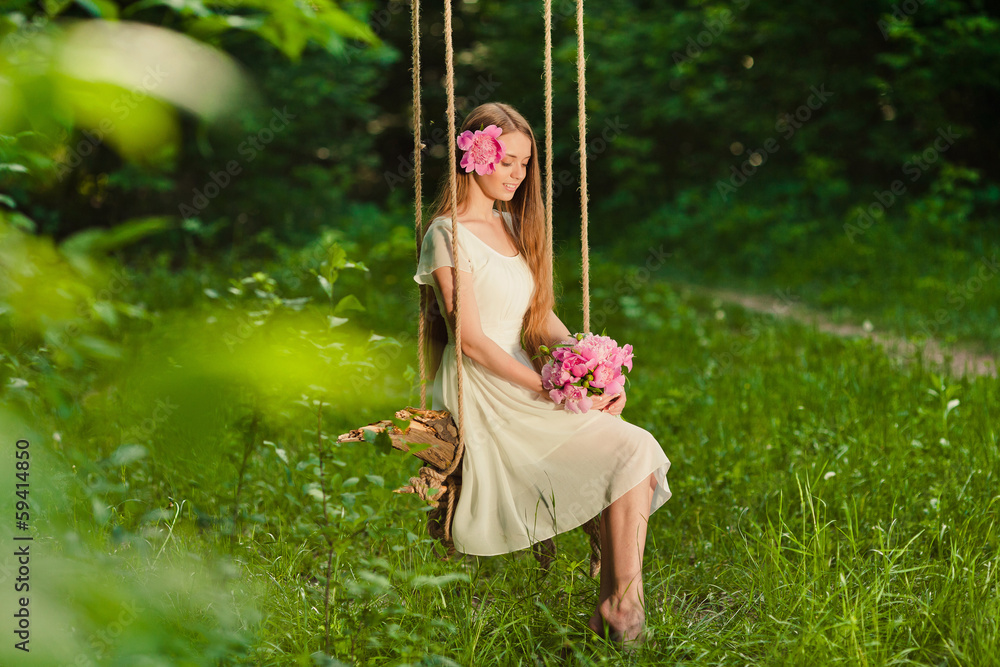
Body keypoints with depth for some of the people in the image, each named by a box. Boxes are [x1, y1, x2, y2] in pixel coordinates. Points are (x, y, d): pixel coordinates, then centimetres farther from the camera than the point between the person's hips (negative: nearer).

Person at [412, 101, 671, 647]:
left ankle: (618, 605, -17)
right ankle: (621, 605, -15)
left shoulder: (513, 224, 18)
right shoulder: (449, 234, -7)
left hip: (523, 381, 7)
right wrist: (549, 390, -17)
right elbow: (469, 339, -13)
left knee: (636, 452, -16)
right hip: (482, 395, -7)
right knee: (632, 452, -20)